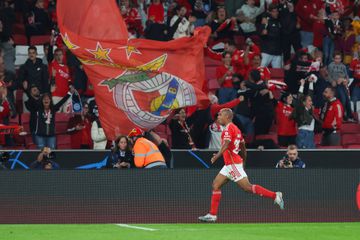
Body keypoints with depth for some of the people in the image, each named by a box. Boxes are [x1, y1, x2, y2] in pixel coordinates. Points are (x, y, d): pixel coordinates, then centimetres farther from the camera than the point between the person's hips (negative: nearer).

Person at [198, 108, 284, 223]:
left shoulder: (228, 129, -11)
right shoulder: (235, 129, 18)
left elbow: (226, 144, -26)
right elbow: (243, 146, 23)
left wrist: (217, 156, -30)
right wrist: (243, 161, 30)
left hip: (233, 163, -10)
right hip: (229, 165, 10)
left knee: (247, 187, -12)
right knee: (216, 184, 7)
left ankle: (275, 196, -11)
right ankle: (212, 215, 6)